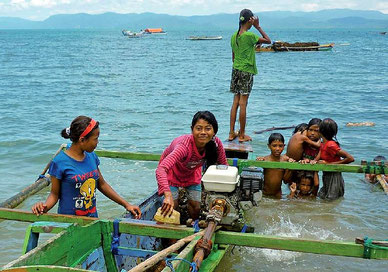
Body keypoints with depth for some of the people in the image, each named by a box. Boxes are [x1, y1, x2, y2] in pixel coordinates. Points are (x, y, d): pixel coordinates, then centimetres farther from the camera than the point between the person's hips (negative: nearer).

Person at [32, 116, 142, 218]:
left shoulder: (92, 156, 4)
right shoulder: (59, 162, -12)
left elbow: (102, 184, 14)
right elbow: (55, 193, -4)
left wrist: (126, 204, 14)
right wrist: (45, 207, -25)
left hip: (92, 217, 5)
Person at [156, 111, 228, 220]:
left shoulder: (216, 143, -29)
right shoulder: (185, 146, -45)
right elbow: (161, 169, -57)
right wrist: (168, 196, -70)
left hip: (192, 172, 4)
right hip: (172, 172, -4)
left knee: (197, 208, 6)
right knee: (172, 206, -10)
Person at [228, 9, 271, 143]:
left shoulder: (234, 36, 7)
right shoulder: (249, 35, -13)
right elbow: (268, 40, -5)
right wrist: (258, 27, -1)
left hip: (235, 70, 7)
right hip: (246, 71, -7)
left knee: (235, 102, 10)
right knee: (243, 104, -2)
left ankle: (232, 133, 12)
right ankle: (242, 135, 5)